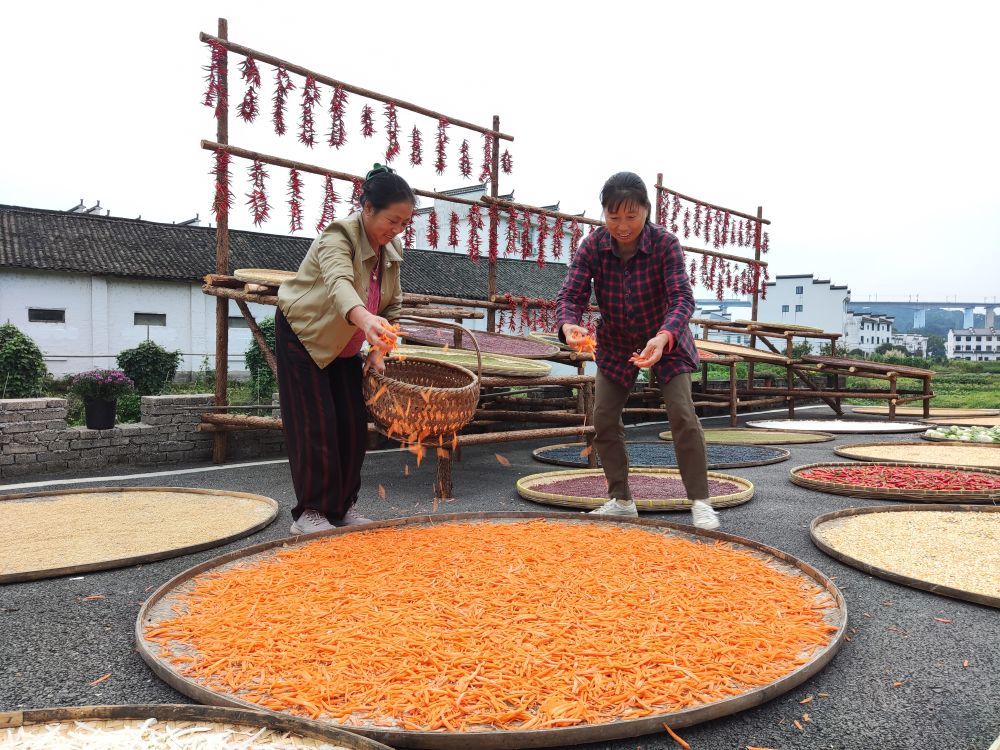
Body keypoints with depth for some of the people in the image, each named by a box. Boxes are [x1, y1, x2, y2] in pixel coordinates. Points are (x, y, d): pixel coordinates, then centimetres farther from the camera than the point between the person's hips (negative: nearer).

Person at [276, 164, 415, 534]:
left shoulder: (391, 250, -3)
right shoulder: (339, 236, -27)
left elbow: (393, 305, 5)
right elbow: (339, 283, -48)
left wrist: (378, 349, -9)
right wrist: (366, 320, -67)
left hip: (343, 345, 7)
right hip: (302, 336, -7)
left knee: (353, 423, 4)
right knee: (315, 424, -10)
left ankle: (343, 507, 15)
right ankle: (308, 513, 0)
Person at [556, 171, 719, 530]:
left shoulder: (665, 244, -25)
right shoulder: (592, 246, -19)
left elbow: (682, 297, -33)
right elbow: (570, 294, -24)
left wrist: (664, 337, -53)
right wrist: (569, 325, -48)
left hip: (666, 342, -3)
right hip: (615, 344, 3)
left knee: (682, 415, -14)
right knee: (604, 418, -1)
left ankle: (700, 502, -3)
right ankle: (621, 500, 13)